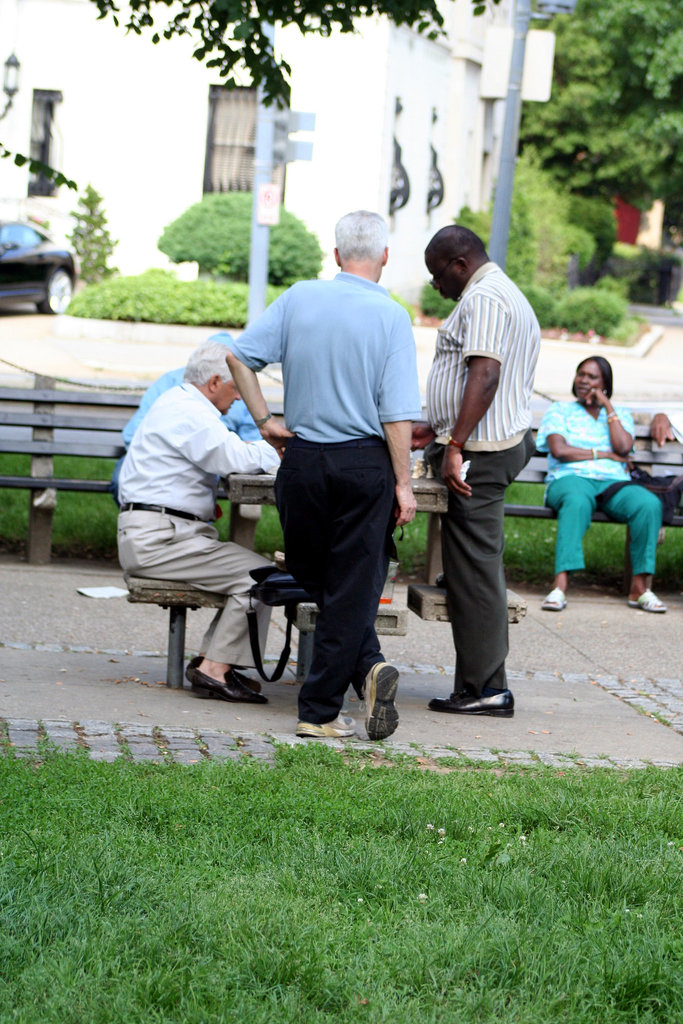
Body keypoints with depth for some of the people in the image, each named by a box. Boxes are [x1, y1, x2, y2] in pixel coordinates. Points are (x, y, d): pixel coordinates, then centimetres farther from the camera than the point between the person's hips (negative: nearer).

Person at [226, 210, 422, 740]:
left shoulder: (299, 299, 1)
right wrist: (403, 484, -7)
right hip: (365, 463, -3)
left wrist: (265, 421, 7)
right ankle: (319, 710, 1)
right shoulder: (391, 317, -8)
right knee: (353, 586, 4)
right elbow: (397, 415, -12)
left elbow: (239, 356, 0)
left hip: (303, 459, 3)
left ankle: (367, 666, 2)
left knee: (318, 581, 17)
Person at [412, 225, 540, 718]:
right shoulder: (507, 296, 23)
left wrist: (455, 446, -28)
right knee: (478, 565, 12)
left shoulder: (483, 298, -13)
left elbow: (485, 376, -25)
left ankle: (484, 687, -6)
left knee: (474, 567, -8)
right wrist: (435, 430, 30)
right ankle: (485, 682, 13)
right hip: (505, 441, 11)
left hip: (479, 454, -11)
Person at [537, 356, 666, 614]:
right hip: (571, 479, -2)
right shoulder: (560, 410, 16)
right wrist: (604, 454, -1)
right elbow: (559, 450, -2)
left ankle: (639, 587, -27)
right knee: (577, 501, -42)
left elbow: (623, 448, 1)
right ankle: (560, 586, -50)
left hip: (614, 484, 3)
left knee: (649, 504, -32)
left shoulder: (620, 414, 22)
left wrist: (607, 406, 4)